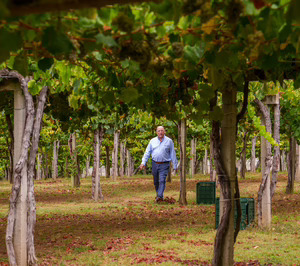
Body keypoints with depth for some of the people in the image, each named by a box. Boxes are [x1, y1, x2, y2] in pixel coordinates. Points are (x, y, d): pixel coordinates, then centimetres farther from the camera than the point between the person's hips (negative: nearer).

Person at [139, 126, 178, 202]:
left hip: (164, 165, -4)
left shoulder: (169, 141, 3)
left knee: (162, 180, -16)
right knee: (156, 181, 10)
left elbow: (172, 154, 6)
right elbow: (147, 152, 11)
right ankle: (158, 194, 27)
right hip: (155, 164, 4)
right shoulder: (153, 141, 10)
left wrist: (175, 166, 4)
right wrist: (143, 162, 0)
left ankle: (160, 196, -24)